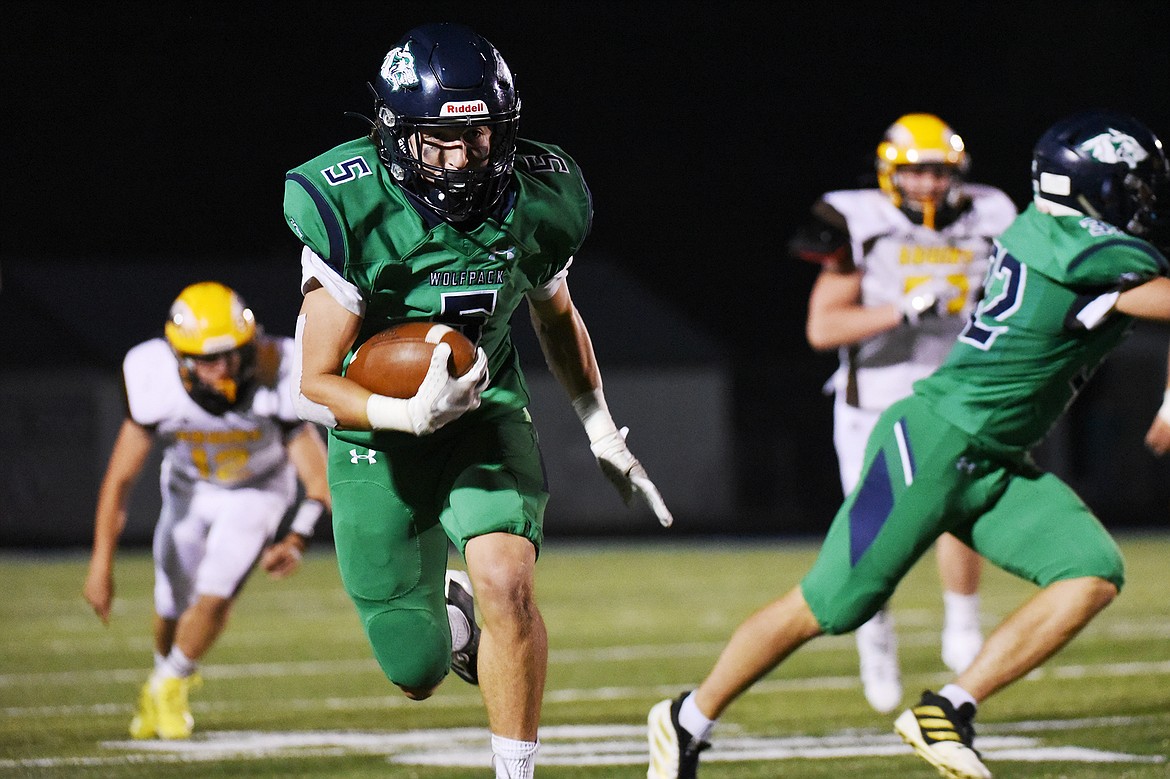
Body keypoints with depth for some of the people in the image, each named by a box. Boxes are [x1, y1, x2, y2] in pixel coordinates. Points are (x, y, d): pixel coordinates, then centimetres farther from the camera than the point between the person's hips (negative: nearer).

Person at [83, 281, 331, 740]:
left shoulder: (277, 385, -36)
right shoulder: (157, 387, -33)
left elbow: (319, 479, -32)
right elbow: (120, 478, -23)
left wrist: (296, 541, -50)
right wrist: (101, 563, -27)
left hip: (257, 491, -1)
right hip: (190, 489, 1)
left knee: (216, 595, -13)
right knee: (174, 606, 8)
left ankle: (169, 685, 15)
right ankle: (166, 669, 43)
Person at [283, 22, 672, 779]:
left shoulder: (534, 204, -12)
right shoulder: (354, 214, -24)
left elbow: (557, 317, 11)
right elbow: (315, 386, -21)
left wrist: (605, 437, 17)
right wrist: (411, 414, -39)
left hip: (485, 410, 1)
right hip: (379, 428, -1)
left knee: (505, 582, -27)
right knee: (418, 674, 5)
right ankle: (449, 621, 44)